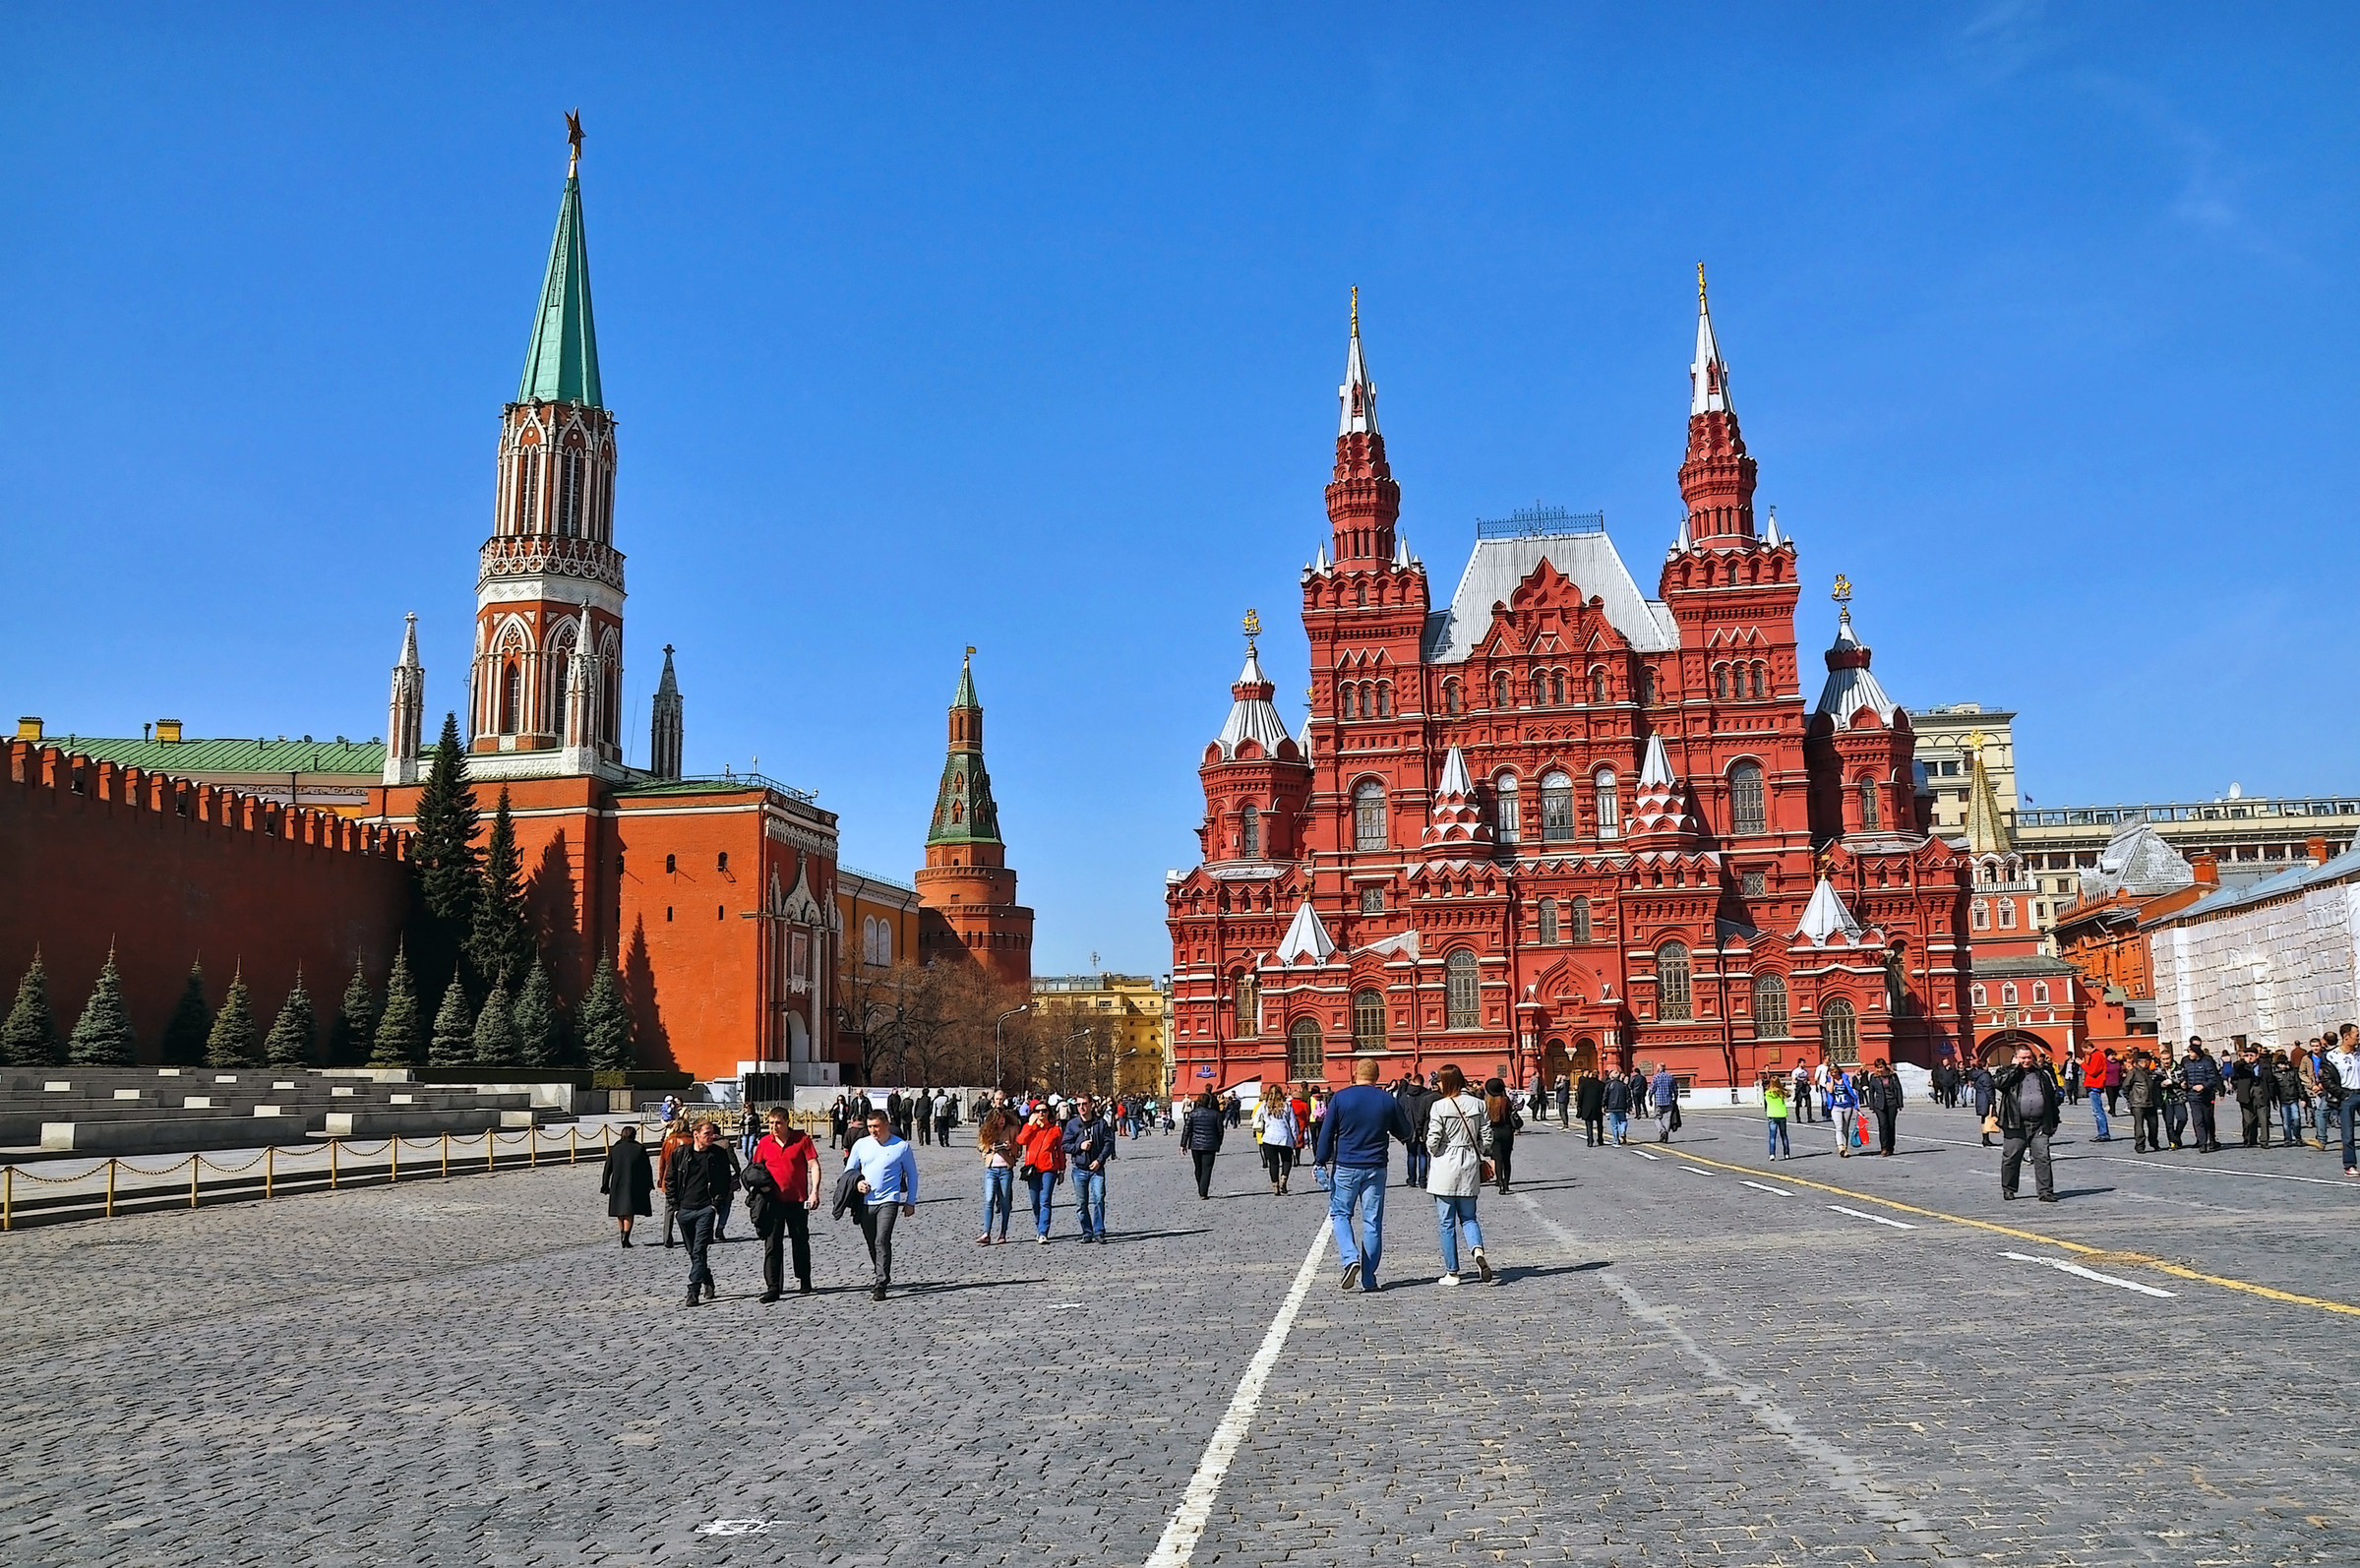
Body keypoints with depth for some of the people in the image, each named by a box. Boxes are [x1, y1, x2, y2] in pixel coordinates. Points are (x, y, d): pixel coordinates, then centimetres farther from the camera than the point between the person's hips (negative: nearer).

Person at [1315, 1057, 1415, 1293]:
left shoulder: (1340, 1098, -5)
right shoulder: (1389, 1101, 1)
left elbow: (1326, 1133, -5)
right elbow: (1405, 1134, 12)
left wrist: (1322, 1162, 2)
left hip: (1345, 1167, -2)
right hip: (1376, 1168, 2)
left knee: (1339, 1213, 13)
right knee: (1373, 1222, 7)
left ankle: (1350, 1258, -9)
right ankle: (1368, 1278, 8)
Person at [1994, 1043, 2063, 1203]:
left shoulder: (2043, 1073, 13)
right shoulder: (2009, 1072, 5)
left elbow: (2054, 1092, 24)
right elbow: (2000, 1084, -16)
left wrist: (2059, 1096, 5)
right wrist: (2014, 1067, -10)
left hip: (2039, 1125, 2)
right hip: (2016, 1125, -2)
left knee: (2042, 1157, -4)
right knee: (2011, 1158, 5)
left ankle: (2046, 1191, -1)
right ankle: (2008, 1189, 20)